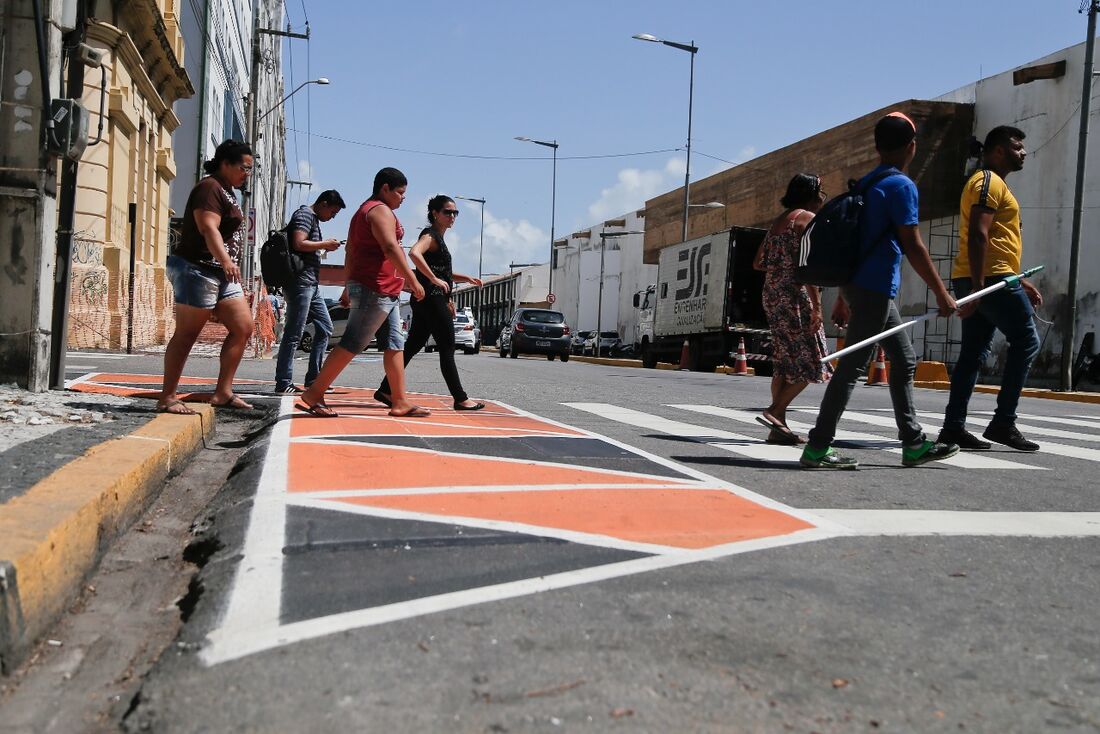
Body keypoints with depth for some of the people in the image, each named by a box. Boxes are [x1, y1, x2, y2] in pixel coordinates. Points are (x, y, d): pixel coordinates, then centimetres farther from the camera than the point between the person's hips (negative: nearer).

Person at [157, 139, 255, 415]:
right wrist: (225, 260, -39)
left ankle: (223, 392, 4)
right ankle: (167, 398, -2)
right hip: (197, 268, -10)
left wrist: (228, 265, 31)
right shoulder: (209, 188, -10)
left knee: (243, 327, 3)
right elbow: (208, 228, -25)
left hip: (219, 273, 10)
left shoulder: (226, 192, 20)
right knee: (187, 333, -7)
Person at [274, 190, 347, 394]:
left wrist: (325, 247, 14)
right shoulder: (305, 214, -7)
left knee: (325, 328, 12)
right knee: (294, 334, -9)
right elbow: (299, 244, -21)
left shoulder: (313, 219, 23)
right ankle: (283, 383, -5)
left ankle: (313, 378, 16)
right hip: (301, 282, -11)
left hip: (311, 284, 11)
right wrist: (325, 244, -11)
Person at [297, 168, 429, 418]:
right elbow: (391, 248, -21)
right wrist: (413, 281, -22)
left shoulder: (363, 211, 23)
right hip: (375, 289, -11)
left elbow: (351, 253, 24)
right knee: (352, 343, -9)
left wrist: (348, 287, 25)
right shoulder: (381, 210, -9)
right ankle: (314, 394, -4)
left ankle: (399, 402, 4)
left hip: (386, 293, 11)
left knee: (394, 344, 6)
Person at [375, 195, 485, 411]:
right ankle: (460, 399, 0)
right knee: (447, 349, -5)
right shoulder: (430, 235, -9)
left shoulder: (438, 238, 21)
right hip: (431, 299, -10)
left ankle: (385, 390, 11)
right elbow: (414, 253, -30)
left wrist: (466, 279, 21)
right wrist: (434, 279, -28)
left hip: (427, 301, 10)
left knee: (413, 346, 9)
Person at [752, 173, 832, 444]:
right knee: (810, 360, -4)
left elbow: (758, 263, 19)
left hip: (772, 294, 9)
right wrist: (816, 305, -18)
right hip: (794, 294, -9)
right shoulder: (807, 218, -5)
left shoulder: (778, 221, 20)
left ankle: (778, 426, 7)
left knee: (785, 360, 9)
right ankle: (775, 410, -14)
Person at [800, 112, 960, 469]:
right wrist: (942, 293, -9)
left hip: (859, 286, 9)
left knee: (904, 361, 15)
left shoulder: (866, 184, 17)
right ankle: (817, 447, -6)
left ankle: (913, 443, 19)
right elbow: (912, 246, -14)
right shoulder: (901, 186, -10)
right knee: (852, 365, -8)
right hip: (875, 288, -9)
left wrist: (843, 297, 22)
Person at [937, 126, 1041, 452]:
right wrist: (977, 286, -25)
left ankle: (953, 426, 4)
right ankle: (1003, 422, -5)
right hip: (991, 279, -10)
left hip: (978, 281, 10)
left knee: (973, 352, 6)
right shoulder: (990, 182, -7)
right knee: (1026, 341, -4)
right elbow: (978, 235, -19)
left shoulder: (989, 183, 26)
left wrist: (1021, 282, 25)